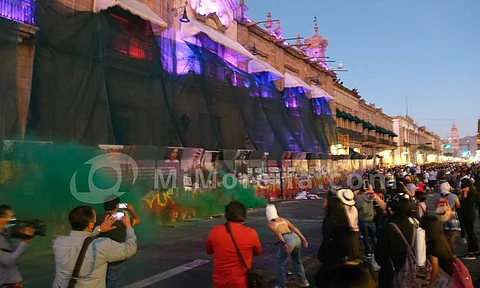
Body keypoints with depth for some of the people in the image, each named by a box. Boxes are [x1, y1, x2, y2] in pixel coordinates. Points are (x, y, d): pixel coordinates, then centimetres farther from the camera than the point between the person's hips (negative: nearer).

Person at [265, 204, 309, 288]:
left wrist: (284, 244, -21)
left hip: (287, 239, -6)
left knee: (280, 264, 12)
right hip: (296, 238, 6)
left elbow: (277, 233, -10)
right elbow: (294, 228, 14)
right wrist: (303, 239, 11)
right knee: (297, 261, 28)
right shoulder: (283, 219, 24)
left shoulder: (269, 224, 9)